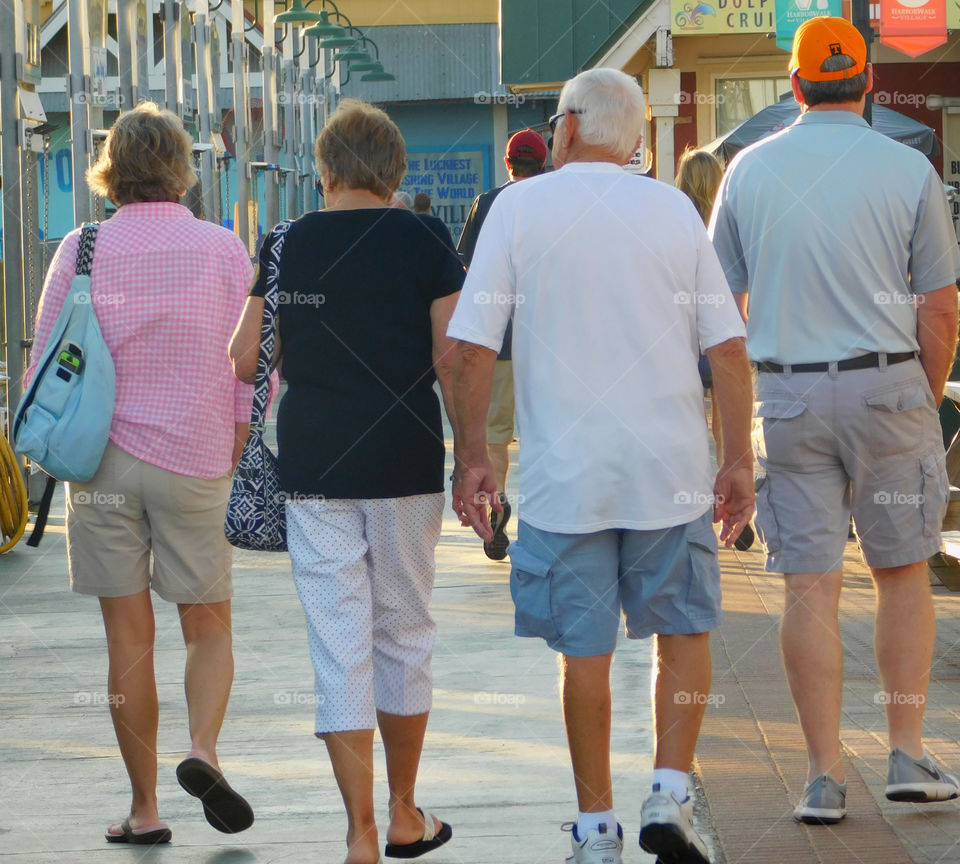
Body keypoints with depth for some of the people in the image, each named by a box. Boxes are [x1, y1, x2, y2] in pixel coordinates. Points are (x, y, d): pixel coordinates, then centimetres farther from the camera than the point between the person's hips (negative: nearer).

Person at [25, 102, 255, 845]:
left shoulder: (81, 251, -1)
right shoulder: (223, 249, -1)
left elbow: (46, 366, 1)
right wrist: (235, 457, 8)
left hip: (103, 460, 0)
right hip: (194, 463, 0)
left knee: (129, 640, 5)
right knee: (209, 629, 11)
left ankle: (145, 808, 6)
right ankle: (203, 750, -14)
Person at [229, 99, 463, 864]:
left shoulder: (286, 245, 2)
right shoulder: (423, 240, -3)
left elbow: (244, 358, 5)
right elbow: (452, 358, -9)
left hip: (312, 469, 1)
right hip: (405, 465, -1)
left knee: (339, 644, 1)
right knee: (404, 634, 14)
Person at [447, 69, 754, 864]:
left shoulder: (519, 208, -2)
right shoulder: (673, 209, 3)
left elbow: (472, 349, -6)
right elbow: (727, 347, 1)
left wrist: (472, 456, 3)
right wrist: (739, 460, 7)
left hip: (565, 473, -1)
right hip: (670, 470, 1)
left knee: (585, 650, 7)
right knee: (684, 631, 14)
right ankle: (670, 795, 2)